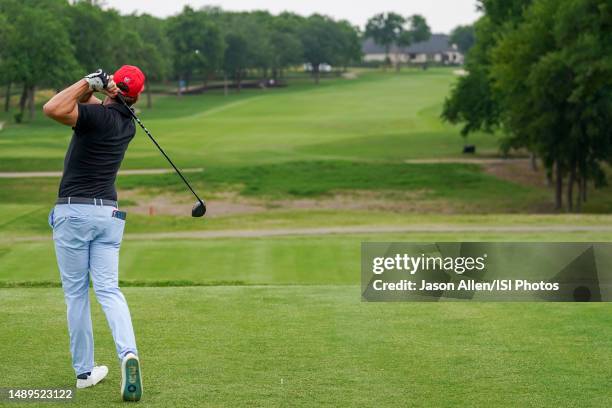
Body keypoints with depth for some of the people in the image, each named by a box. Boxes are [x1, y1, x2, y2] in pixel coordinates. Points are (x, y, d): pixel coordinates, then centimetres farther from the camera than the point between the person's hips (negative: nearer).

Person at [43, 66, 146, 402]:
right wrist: (94, 89, -2)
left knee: (76, 293, 5)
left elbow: (53, 108, -24)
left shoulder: (98, 115, -12)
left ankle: (84, 371, 9)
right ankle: (128, 353, -24)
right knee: (108, 289, -1)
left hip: (74, 211, -5)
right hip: (109, 213, 5)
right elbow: (83, 102, 20)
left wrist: (90, 82, -16)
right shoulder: (128, 124, 11)